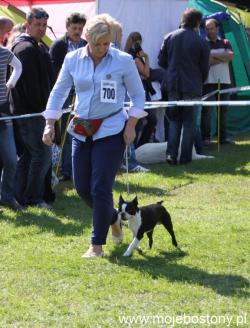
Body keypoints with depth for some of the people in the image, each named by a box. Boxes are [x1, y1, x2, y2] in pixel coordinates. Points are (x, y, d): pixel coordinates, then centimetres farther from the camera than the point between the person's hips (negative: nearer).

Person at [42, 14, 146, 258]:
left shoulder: (123, 61, -8)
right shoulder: (72, 60, -1)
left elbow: (138, 94, 2)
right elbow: (59, 92, 8)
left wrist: (131, 125, -7)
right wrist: (49, 125, 1)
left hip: (111, 130, -4)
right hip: (81, 131, 4)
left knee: (100, 188, -8)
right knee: (82, 187, 6)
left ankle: (97, 244, 5)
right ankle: (112, 218, 35)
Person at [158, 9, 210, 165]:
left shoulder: (169, 37, 0)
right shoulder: (201, 42, -7)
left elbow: (161, 61, 6)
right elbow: (204, 68, 0)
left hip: (173, 85, 3)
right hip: (192, 86, -3)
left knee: (174, 120, 13)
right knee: (189, 122, 7)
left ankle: (171, 154, 0)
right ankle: (185, 157, 8)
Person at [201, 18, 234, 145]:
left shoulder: (225, 43, 13)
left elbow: (231, 56, -6)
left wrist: (214, 56, -11)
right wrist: (223, 58, -11)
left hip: (224, 81, 4)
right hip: (208, 81, -4)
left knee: (223, 109, 8)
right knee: (206, 110, -5)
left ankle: (223, 136, 16)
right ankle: (206, 137, -1)